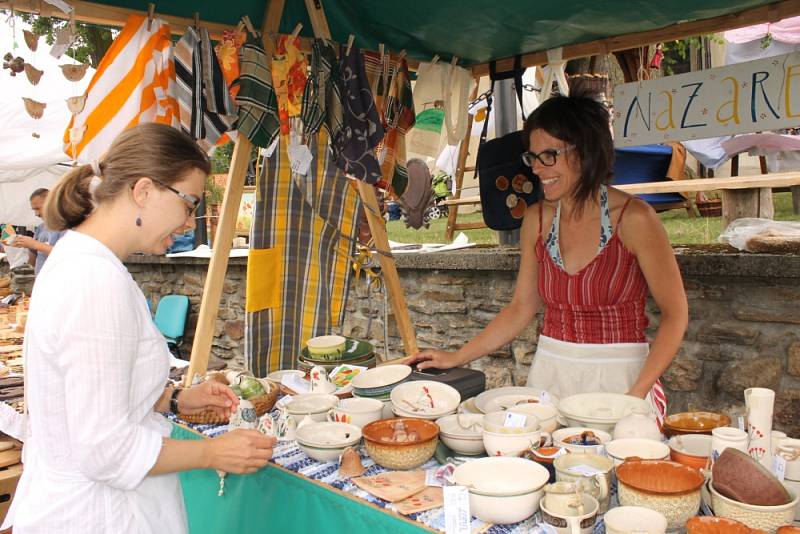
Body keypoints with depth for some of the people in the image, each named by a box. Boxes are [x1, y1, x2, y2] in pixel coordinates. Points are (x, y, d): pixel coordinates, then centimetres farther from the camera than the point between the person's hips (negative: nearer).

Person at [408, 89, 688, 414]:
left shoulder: (634, 219, -11)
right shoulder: (537, 220, 2)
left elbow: (674, 313, -8)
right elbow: (522, 307, 8)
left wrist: (638, 393, -17)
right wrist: (456, 358, 5)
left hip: (619, 377, -3)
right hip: (549, 374, 4)